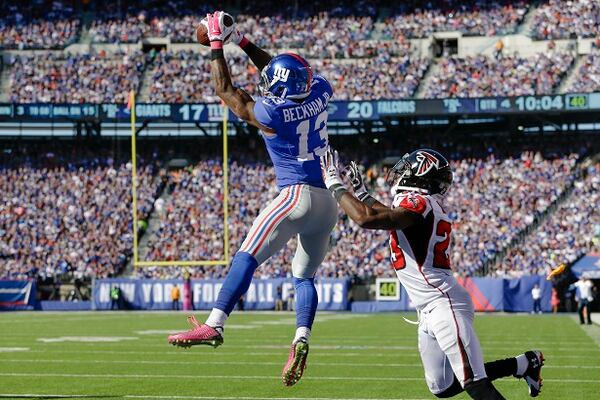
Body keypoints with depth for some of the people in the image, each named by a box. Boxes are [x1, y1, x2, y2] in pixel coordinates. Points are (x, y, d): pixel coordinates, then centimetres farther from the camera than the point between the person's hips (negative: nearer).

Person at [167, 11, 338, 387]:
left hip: (297, 196, -7)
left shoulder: (269, 112, -9)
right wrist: (241, 39, 26)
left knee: (246, 258, -12)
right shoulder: (319, 93, 5)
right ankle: (301, 341, -3)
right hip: (329, 202, 7)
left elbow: (225, 89, 7)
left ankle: (214, 325, -24)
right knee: (305, 276, 15)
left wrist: (217, 42, 14)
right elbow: (277, 69, 23)